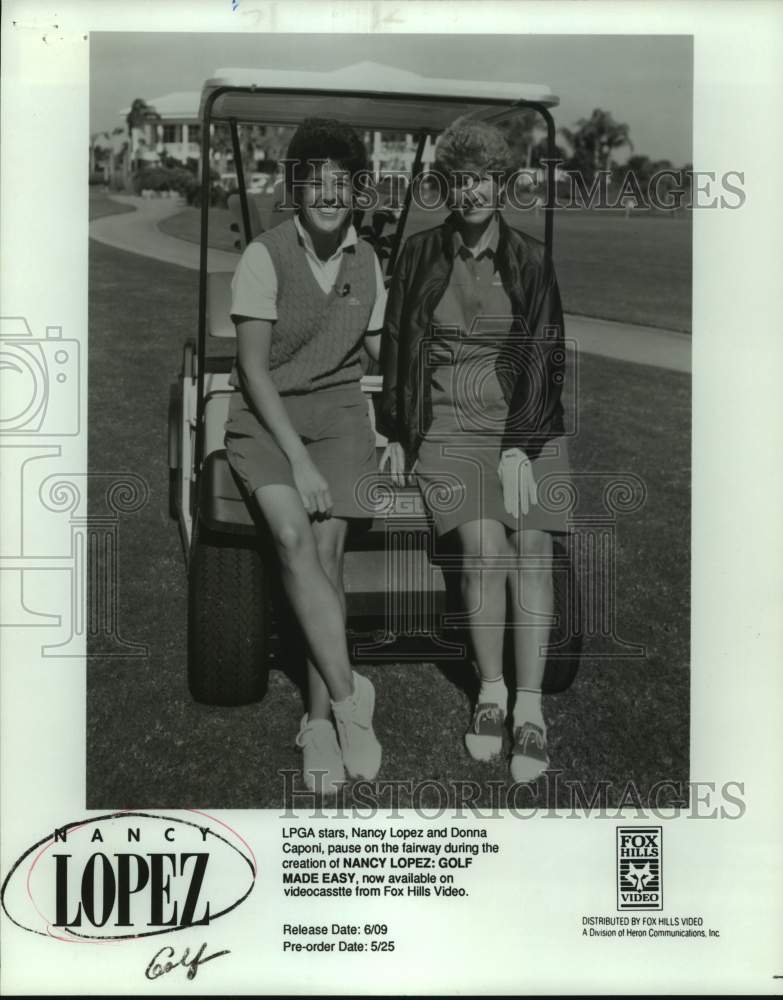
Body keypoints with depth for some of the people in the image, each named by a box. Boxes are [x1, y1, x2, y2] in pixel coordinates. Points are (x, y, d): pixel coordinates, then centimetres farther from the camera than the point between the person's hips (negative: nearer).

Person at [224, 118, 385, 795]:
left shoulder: (366, 261, 7)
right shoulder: (264, 256, -6)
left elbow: (378, 354, 17)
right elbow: (253, 367, -9)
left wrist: (387, 428, 2)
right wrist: (298, 458, -15)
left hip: (338, 411, 3)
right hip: (264, 416, -2)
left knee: (328, 546, -16)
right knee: (294, 537, -26)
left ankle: (320, 719, -10)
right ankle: (347, 697, -20)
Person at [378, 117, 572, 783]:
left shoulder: (531, 261, 5)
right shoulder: (420, 254, 8)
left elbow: (544, 355, 0)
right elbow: (396, 347, 13)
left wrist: (519, 448, -9)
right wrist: (396, 435, 9)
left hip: (526, 425, 1)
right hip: (448, 424, 0)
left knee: (533, 549, -15)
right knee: (486, 549, -19)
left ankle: (530, 710, -10)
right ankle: (491, 694, -2)